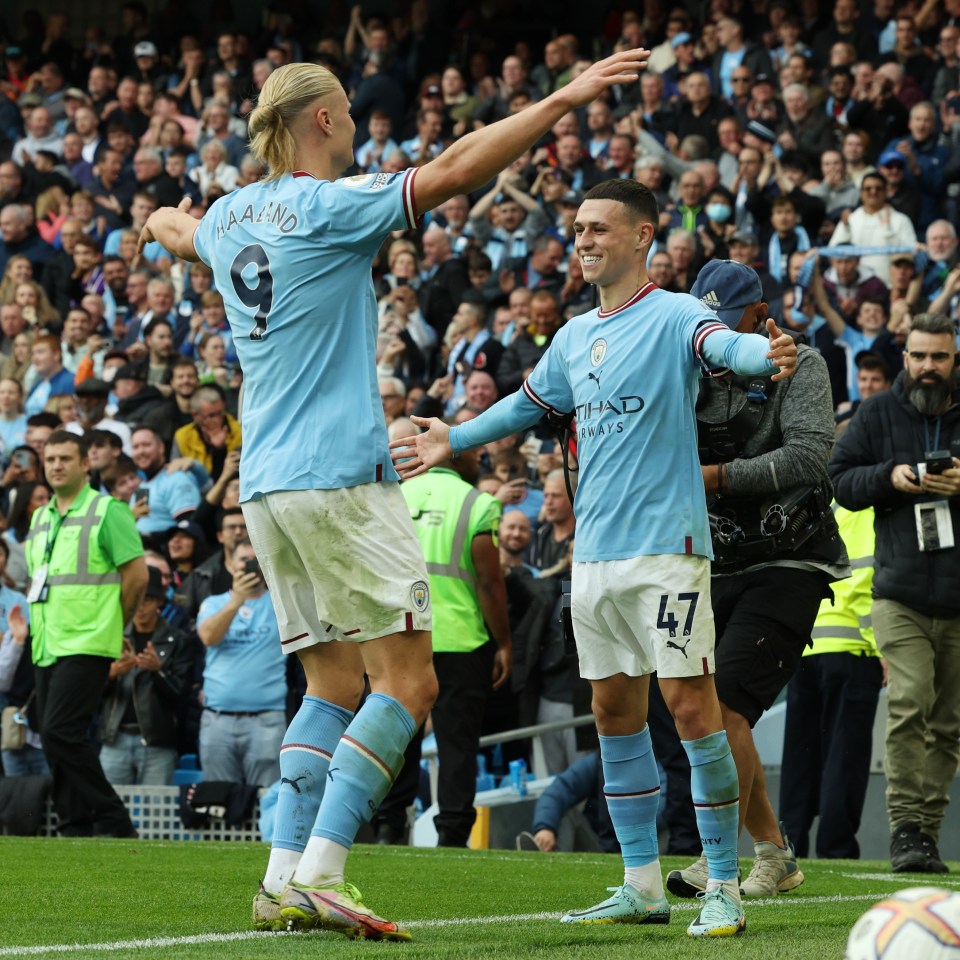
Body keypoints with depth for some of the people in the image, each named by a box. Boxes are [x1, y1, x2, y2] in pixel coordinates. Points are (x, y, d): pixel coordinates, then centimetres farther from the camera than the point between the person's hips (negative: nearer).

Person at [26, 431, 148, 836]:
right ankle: (76, 829, 10)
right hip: (47, 647, 8)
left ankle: (112, 821, -12)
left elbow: (137, 574, -6)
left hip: (86, 646, -8)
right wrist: (40, 626, 15)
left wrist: (111, 626, 1)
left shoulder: (107, 511, -4)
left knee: (60, 732, -17)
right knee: (55, 742, 5)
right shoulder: (39, 519, 18)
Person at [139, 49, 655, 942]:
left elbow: (174, 229, 38)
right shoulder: (328, 206, -9)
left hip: (267, 483, 9)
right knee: (407, 679, -8)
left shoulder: (227, 215, 14)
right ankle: (317, 874, -17)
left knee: (334, 684, 11)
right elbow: (449, 171, -19)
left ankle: (285, 879, 3)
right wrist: (561, 101, -17)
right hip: (340, 476, -9)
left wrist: (162, 220, 62)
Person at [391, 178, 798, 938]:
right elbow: (530, 403, 32)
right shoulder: (576, 336, 15)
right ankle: (643, 887, 17)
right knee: (615, 714, 9)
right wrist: (454, 441, 36)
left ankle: (724, 888, -4)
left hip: (667, 547, -8)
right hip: (595, 553, 8)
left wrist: (764, 354, -50)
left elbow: (722, 344, -28)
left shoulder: (673, 317, -7)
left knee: (692, 707, -9)